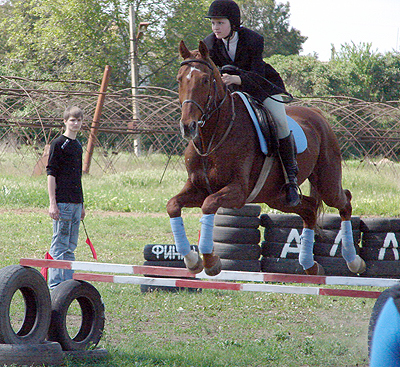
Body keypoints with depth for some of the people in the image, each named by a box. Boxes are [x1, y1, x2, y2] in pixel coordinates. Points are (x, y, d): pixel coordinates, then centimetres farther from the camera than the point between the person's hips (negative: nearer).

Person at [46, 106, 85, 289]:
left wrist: (82, 205, 23)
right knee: (59, 246, -7)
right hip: (62, 202, -8)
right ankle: (54, 286, -6)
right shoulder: (58, 144, -6)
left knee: (70, 247, 10)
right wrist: (52, 203, -15)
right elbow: (51, 173, -9)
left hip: (75, 203, 8)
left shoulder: (77, 146, 18)